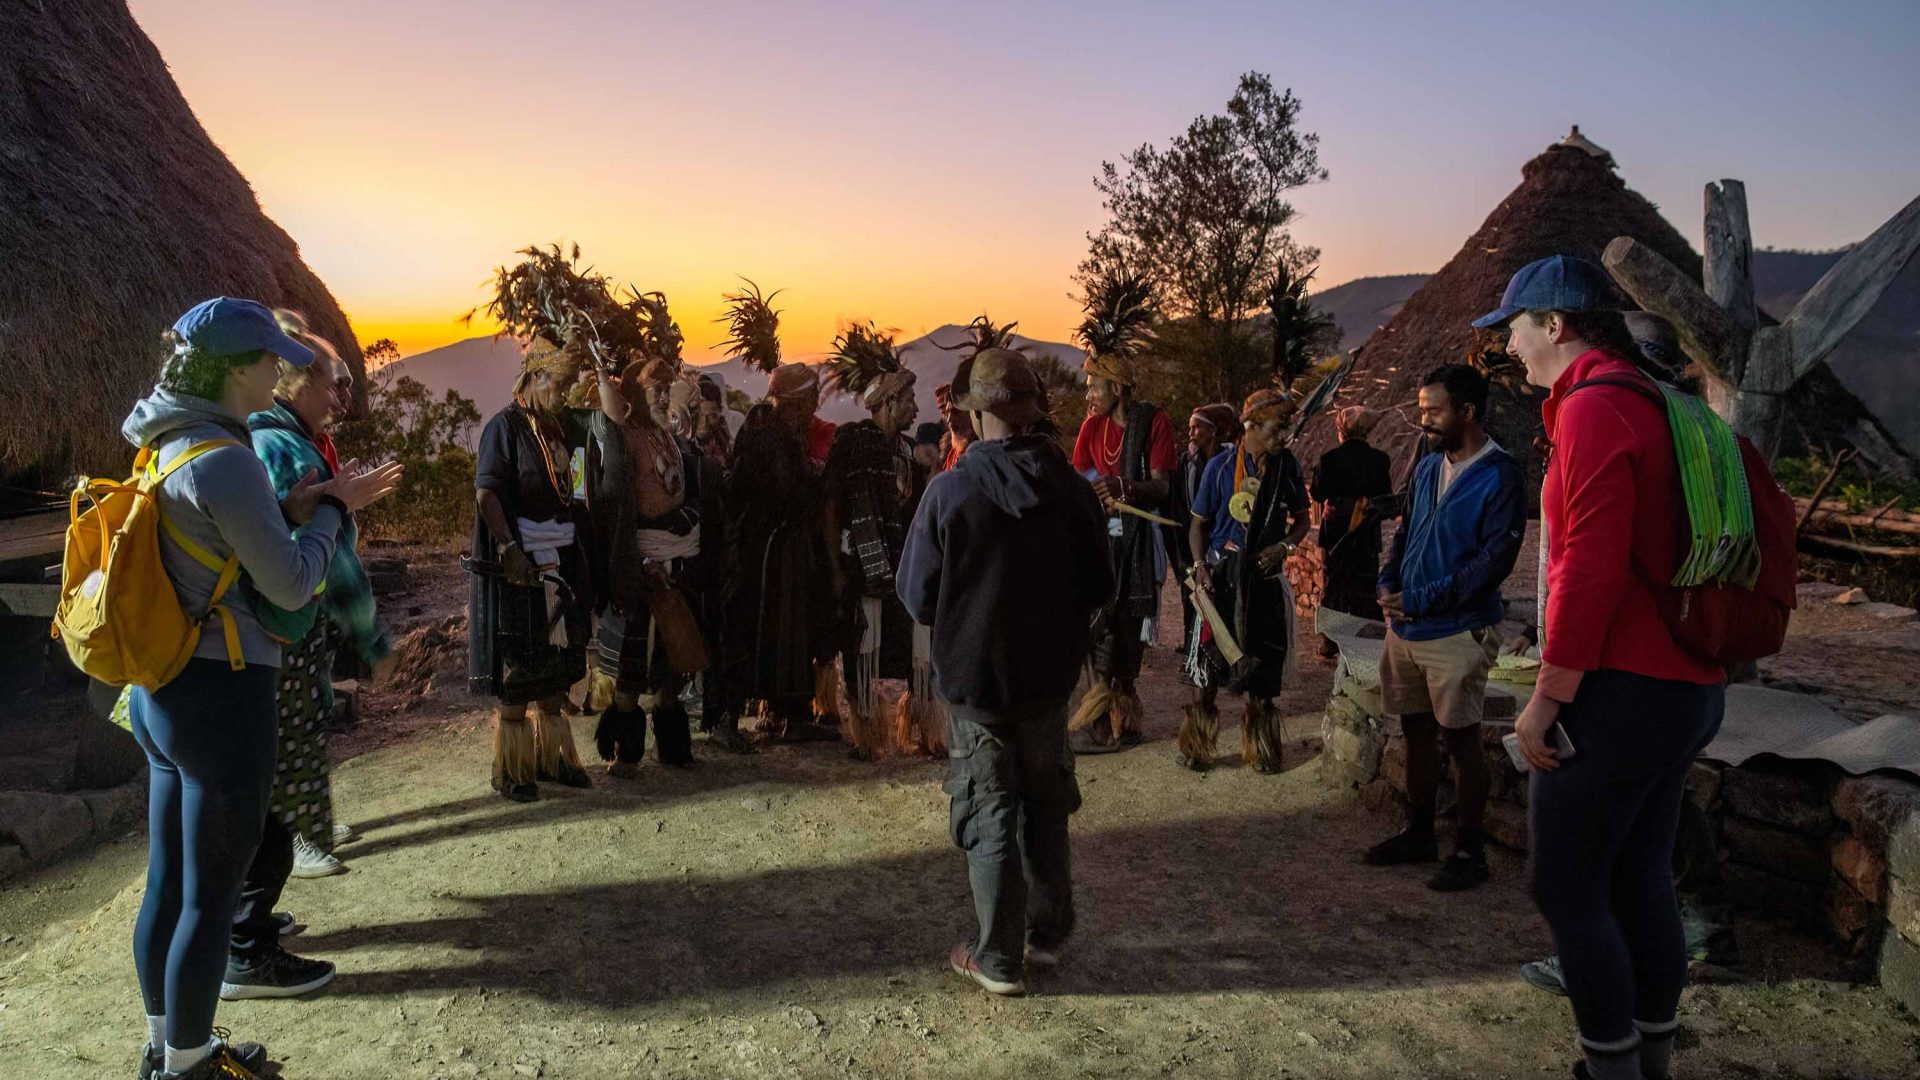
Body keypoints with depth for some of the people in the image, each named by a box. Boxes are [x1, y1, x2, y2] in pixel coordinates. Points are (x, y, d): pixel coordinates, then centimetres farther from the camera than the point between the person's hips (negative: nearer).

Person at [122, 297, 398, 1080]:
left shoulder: (167, 448, 7)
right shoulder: (223, 460, -21)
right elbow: (291, 586, -18)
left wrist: (292, 509, 2)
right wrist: (328, 510, -3)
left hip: (160, 690, 9)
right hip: (223, 697, -9)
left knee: (168, 882, 20)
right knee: (210, 896, 6)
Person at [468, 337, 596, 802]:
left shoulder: (566, 427, 12)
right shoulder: (506, 425, -9)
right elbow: (486, 493, -17)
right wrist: (509, 550, -22)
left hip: (562, 565, 7)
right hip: (520, 566, -7)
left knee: (556, 665, 12)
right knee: (518, 668, 1)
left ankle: (551, 755, 23)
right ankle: (510, 769, 13)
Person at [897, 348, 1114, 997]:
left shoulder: (950, 491, -16)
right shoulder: (1072, 487, -8)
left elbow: (916, 597, -10)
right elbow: (1099, 588, 0)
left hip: (972, 676, -2)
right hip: (1049, 675, 3)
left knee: (990, 817, 8)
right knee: (1045, 807, 20)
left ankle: (999, 960, 16)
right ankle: (1047, 934, 32)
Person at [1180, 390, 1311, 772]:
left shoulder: (1288, 466, 0)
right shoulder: (1221, 465, -6)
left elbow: (1302, 519, 10)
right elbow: (1198, 523, 1)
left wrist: (1284, 546, -9)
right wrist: (1200, 564, -15)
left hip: (1266, 575, 2)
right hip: (1223, 573, -2)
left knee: (1265, 657, 9)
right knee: (1211, 655, 2)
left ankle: (1260, 747, 27)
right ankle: (1197, 747, 19)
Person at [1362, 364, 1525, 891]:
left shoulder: (1499, 476, -13)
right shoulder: (1427, 468, 10)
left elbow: (1494, 560, -18)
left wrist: (1421, 600, -17)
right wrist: (1388, 584, 1)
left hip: (1457, 632, -7)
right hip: (1406, 629, 7)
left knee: (1461, 739, 3)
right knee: (1417, 731, 15)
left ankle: (1469, 851, 16)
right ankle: (1418, 835, 29)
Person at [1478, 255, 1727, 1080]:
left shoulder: (1593, 408, -15)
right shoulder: (1651, 403, 15)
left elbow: (1592, 570, -22)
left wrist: (1545, 700, -16)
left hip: (1622, 693, -10)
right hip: (1685, 687, 10)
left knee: (1565, 886, 0)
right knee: (1641, 879, 16)